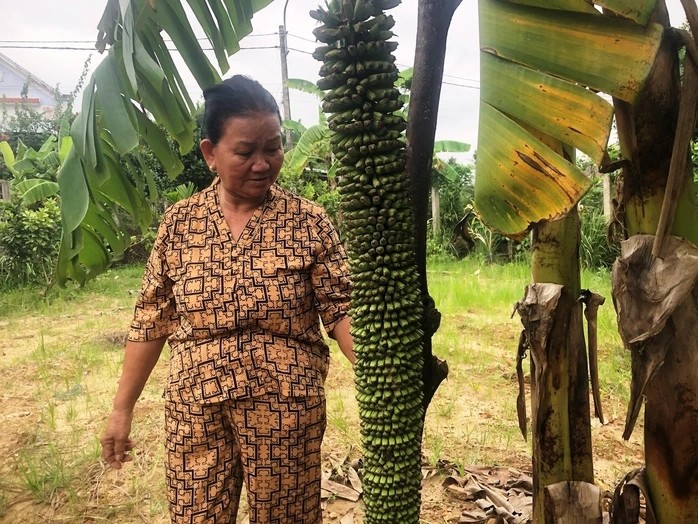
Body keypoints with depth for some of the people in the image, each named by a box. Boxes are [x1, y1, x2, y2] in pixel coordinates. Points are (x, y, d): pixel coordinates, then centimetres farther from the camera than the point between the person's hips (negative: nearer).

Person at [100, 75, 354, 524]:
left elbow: (340, 310, -8)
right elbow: (152, 320, 5)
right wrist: (122, 408, 7)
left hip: (286, 409, -1)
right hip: (195, 408, 2)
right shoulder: (179, 223, 0)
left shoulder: (309, 222, -7)